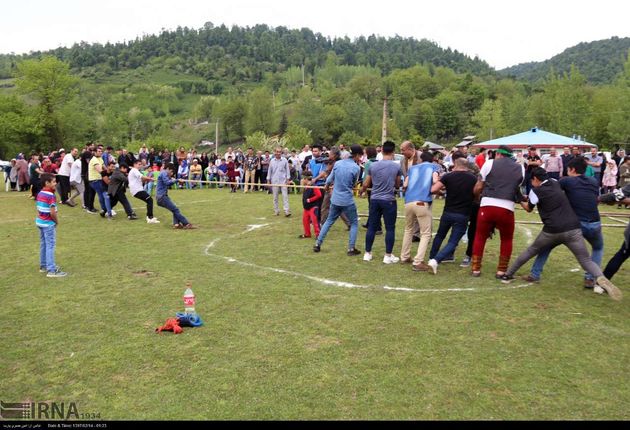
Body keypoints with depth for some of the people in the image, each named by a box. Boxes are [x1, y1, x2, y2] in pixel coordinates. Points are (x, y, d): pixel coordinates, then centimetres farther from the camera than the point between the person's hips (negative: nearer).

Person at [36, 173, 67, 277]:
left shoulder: (39, 194, 7)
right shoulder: (51, 196, -20)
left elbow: (38, 208, 12)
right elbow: (52, 212, -23)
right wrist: (57, 221, -7)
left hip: (40, 221, 9)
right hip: (49, 223, -9)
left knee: (43, 244, 19)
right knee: (50, 246, -5)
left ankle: (43, 266, 31)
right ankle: (51, 270, -4)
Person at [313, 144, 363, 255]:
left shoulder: (337, 163, -1)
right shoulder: (356, 168, -13)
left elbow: (330, 179, 10)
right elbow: (354, 184, 2)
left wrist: (327, 186, 30)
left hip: (335, 199, 5)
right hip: (347, 201, -5)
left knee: (329, 221, 19)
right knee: (354, 223, 12)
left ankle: (317, 244, 21)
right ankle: (351, 248, 8)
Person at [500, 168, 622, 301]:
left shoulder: (536, 191, 1)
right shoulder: (556, 183, 15)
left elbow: (528, 209, 19)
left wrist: (520, 201, 40)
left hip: (551, 231, -2)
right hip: (573, 229, 2)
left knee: (530, 251, 19)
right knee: (586, 260, 4)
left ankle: (508, 274, 25)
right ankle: (601, 278, -25)